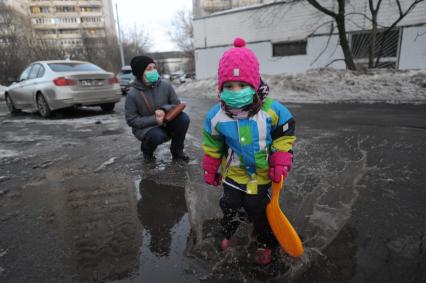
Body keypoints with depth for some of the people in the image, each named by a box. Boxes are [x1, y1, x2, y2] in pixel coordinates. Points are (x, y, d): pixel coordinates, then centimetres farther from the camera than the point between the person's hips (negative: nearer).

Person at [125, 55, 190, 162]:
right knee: (157, 135, -35)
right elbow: (131, 120, -14)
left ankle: (177, 151, 1)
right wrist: (154, 119, -25)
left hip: (165, 122, 3)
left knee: (183, 118, -23)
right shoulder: (133, 94, -19)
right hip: (144, 127, -3)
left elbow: (177, 105, -4)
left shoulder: (165, 85, -12)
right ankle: (147, 150, 5)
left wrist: (164, 110, -26)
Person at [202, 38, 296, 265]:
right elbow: (212, 146, -1)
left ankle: (266, 244, 38)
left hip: (261, 174, -1)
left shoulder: (272, 110, -21)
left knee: (259, 211, 11)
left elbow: (284, 138, -8)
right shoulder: (216, 116, -16)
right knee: (229, 206, 18)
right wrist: (210, 170, 6)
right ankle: (229, 232, 48)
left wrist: (280, 164, -16)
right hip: (233, 174, 2)